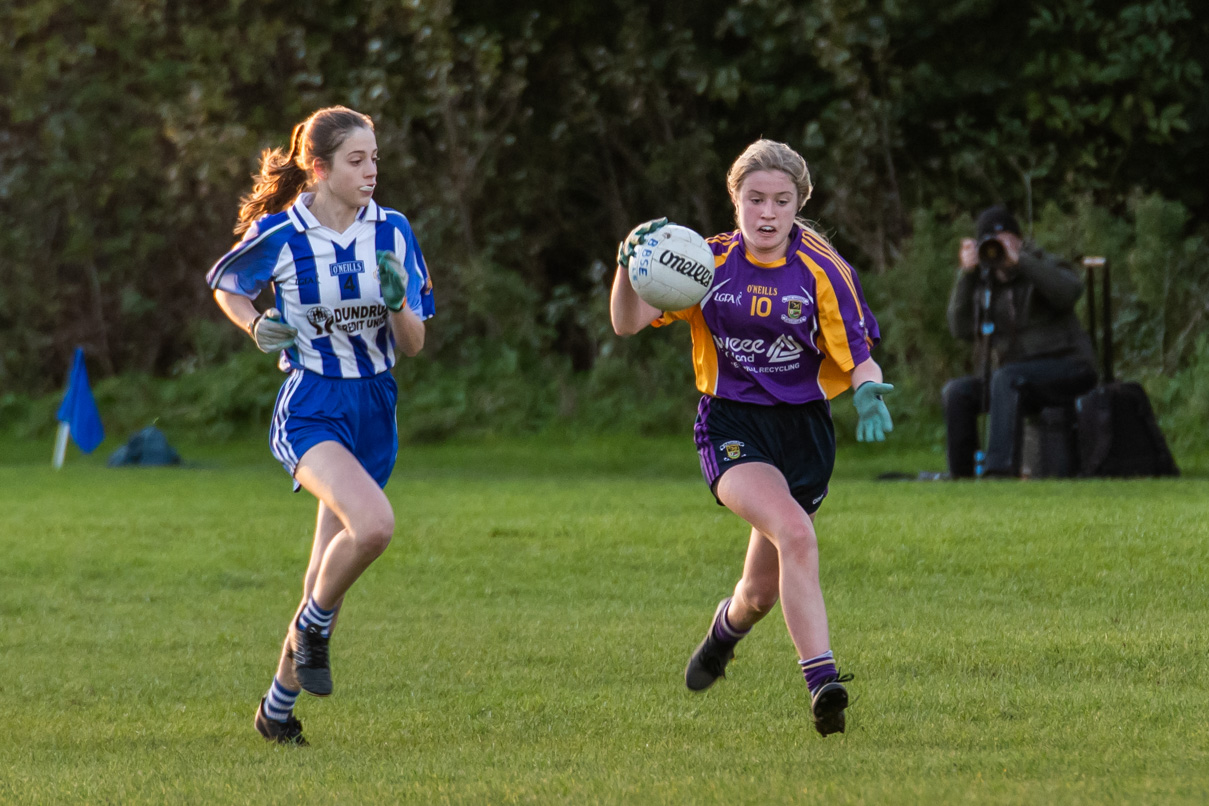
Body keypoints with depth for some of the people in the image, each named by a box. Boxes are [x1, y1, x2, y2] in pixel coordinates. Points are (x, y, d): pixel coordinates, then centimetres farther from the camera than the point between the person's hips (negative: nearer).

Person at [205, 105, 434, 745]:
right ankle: (313, 626, -2)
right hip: (309, 410, -4)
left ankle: (278, 707, 26)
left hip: (372, 410, 4)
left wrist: (397, 303, -18)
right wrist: (257, 325, -10)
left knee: (330, 574, 8)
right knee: (373, 523, -30)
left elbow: (413, 344, 2)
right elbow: (224, 285, 10)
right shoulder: (277, 236, -10)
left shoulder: (391, 232, -1)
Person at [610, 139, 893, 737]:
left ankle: (728, 624, 47)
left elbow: (856, 355, -3)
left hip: (803, 429, 2)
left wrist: (868, 390, -26)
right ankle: (822, 681, -34)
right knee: (794, 530, -30)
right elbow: (627, 324, -8)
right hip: (731, 428, -2)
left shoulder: (822, 269, -3)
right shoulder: (709, 262, -3)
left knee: (763, 592, 8)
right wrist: (628, 268, -28)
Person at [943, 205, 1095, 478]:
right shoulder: (985, 281, 12)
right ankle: (960, 474, -16)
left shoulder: (1045, 266, -2)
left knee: (1006, 379, -35)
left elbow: (1069, 292, -26)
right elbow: (961, 329, -1)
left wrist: (1019, 260, -26)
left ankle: (999, 469, -46)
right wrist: (966, 274, -7)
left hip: (1065, 366, -6)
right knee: (956, 392, -13)